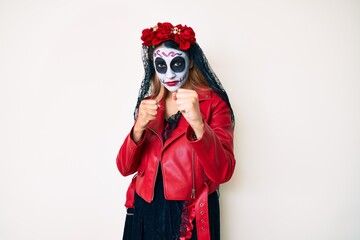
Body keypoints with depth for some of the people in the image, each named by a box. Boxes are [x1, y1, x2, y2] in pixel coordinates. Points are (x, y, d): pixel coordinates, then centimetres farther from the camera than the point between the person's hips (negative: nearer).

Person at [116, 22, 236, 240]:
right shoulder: (149, 104, 4)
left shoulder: (214, 103, -10)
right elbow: (125, 167, -3)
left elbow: (222, 173, -19)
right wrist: (139, 127, -21)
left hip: (190, 217, -3)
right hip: (145, 213, 4)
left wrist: (198, 123, -34)